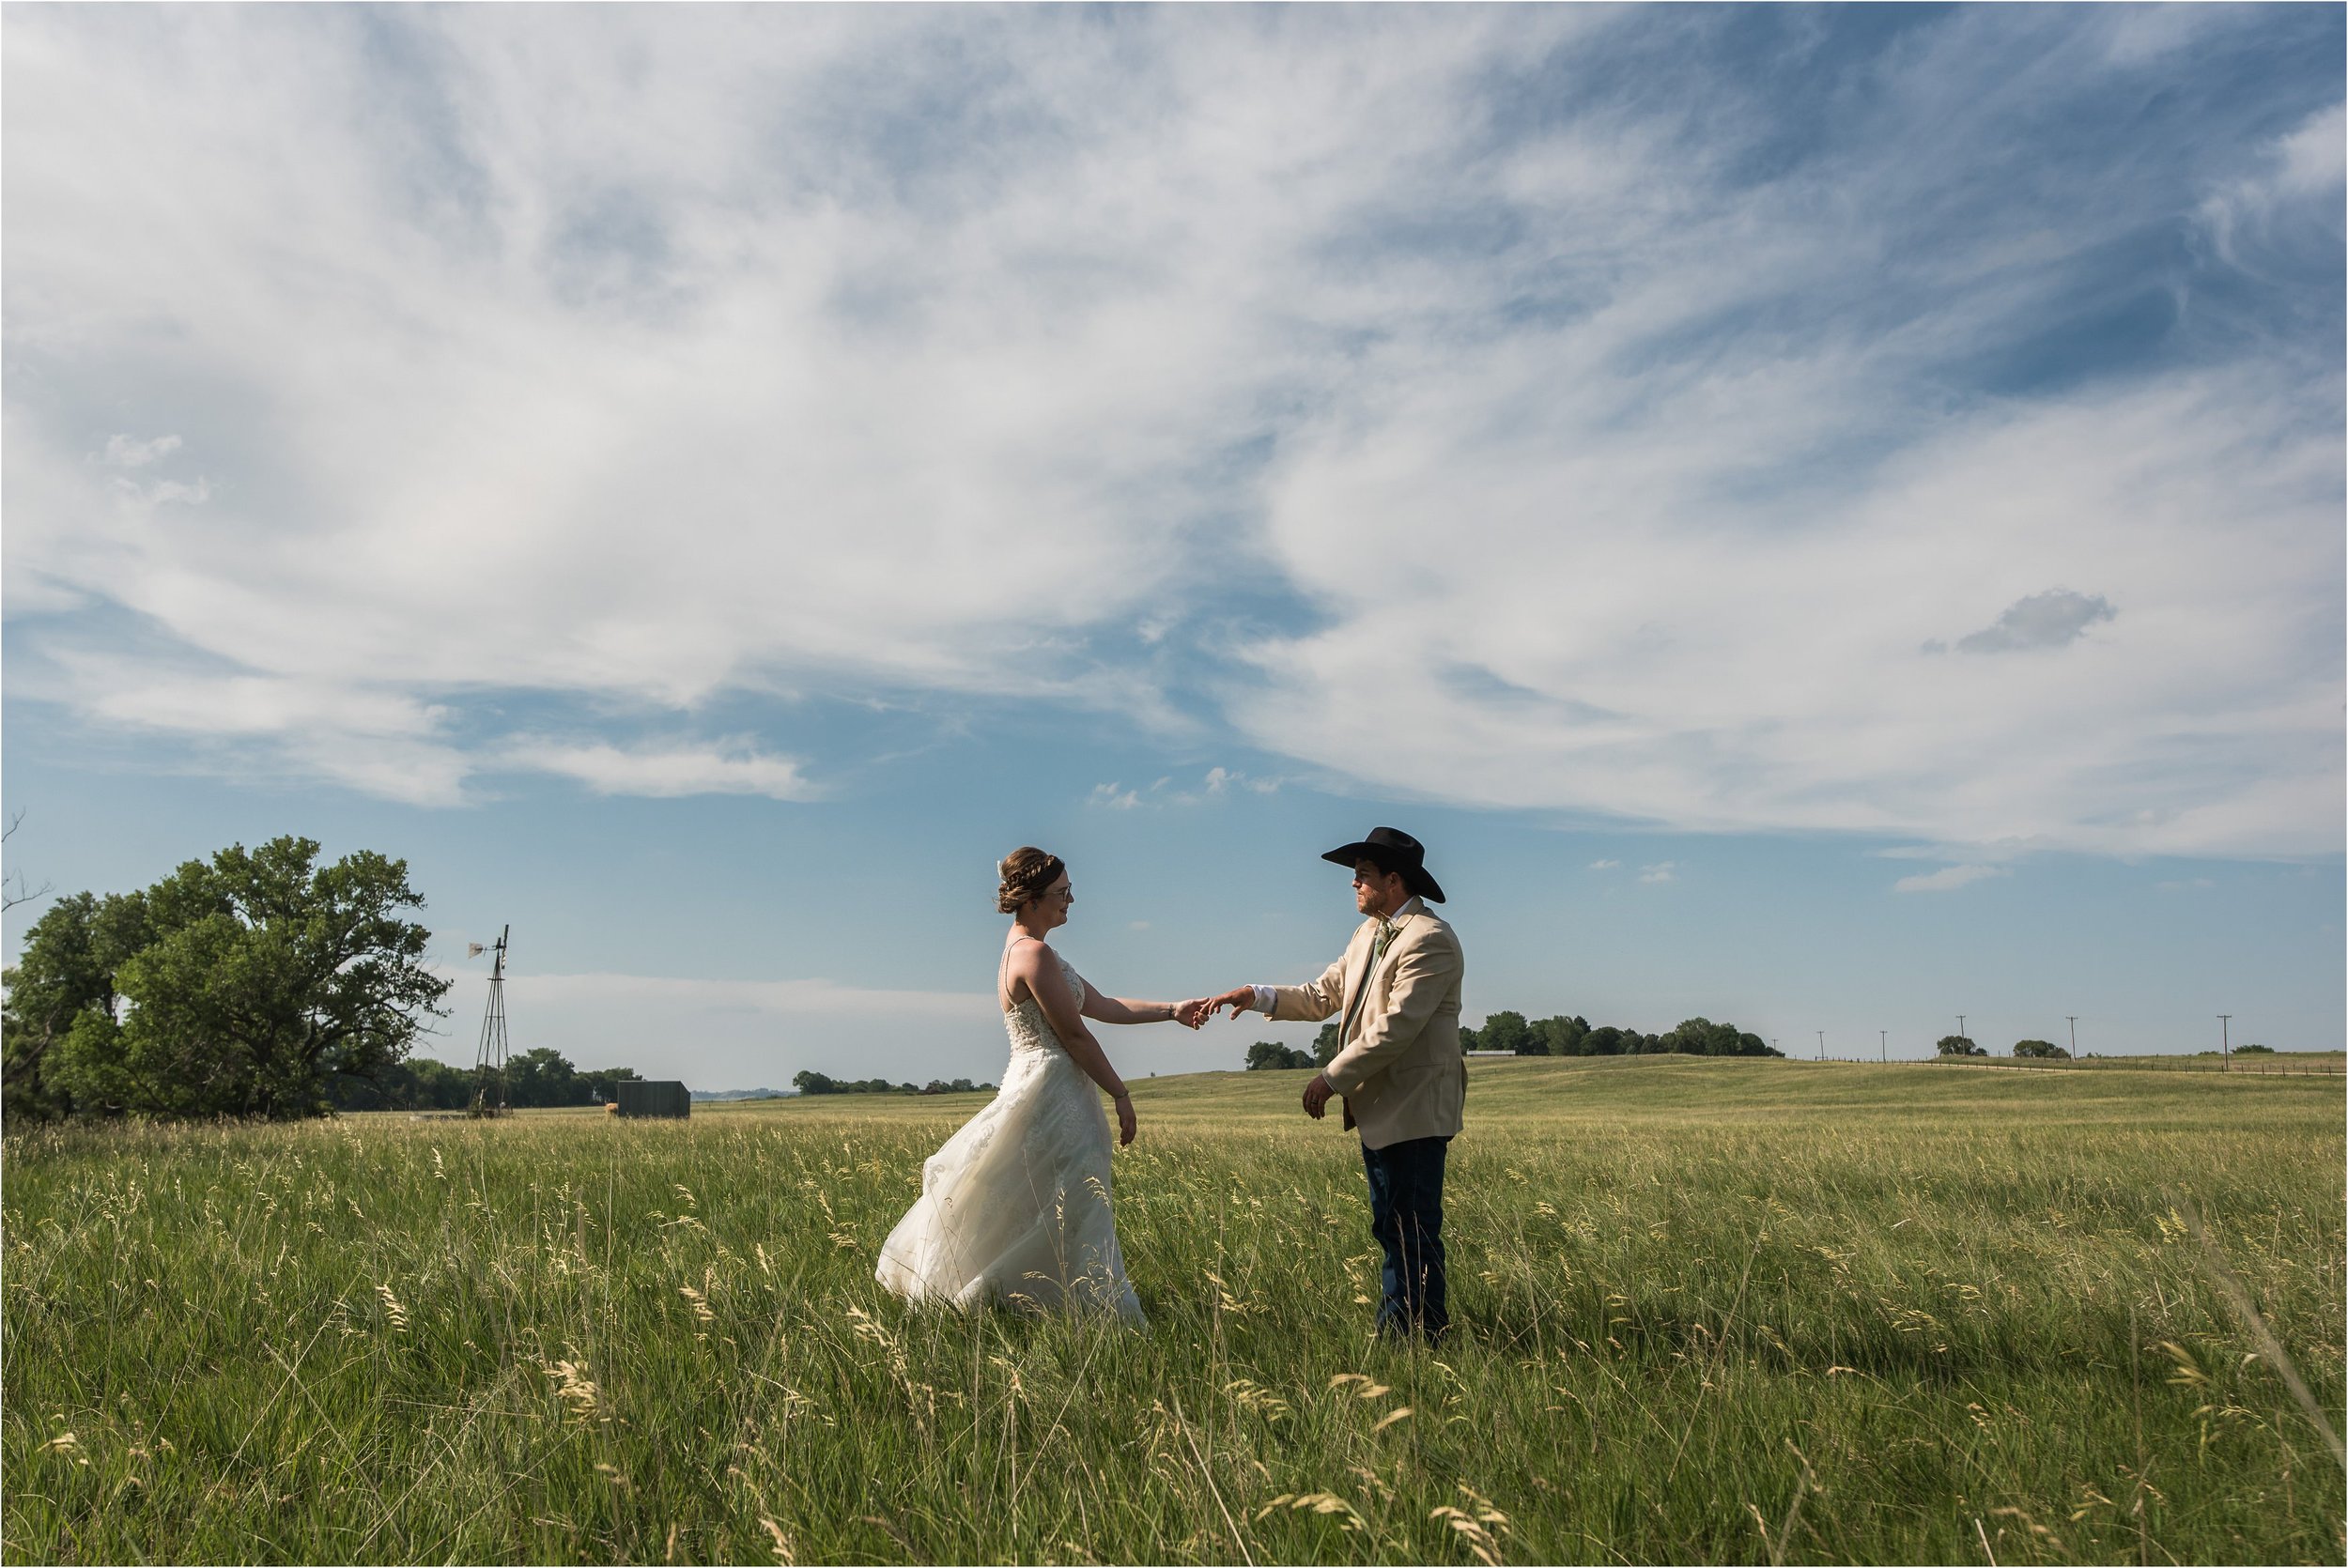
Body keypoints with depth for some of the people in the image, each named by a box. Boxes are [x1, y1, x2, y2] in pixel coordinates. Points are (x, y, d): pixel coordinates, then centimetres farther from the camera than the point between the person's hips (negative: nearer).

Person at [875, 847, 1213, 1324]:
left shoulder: (1022, 946, 16)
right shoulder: (1035, 953, -17)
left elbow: (1102, 1006, 16)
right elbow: (1076, 1036, -16)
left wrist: (1171, 1011, 11)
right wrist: (1120, 1095, -8)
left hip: (1035, 1091, 10)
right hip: (1052, 1095, -10)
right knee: (1076, 1217, -5)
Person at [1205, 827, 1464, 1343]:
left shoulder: (1429, 940, -16)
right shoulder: (1369, 934, 14)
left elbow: (1396, 1027, -22)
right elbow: (1322, 996, 15)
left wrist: (1331, 1077, -17)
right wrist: (1257, 996, 3)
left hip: (1414, 1112, -10)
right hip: (1378, 1108, 10)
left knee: (1414, 1234, -3)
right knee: (1390, 1230, 16)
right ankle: (1393, 1335, 26)